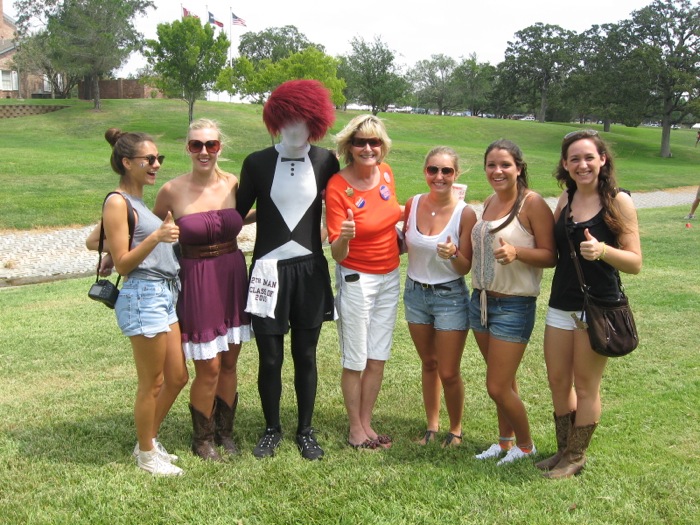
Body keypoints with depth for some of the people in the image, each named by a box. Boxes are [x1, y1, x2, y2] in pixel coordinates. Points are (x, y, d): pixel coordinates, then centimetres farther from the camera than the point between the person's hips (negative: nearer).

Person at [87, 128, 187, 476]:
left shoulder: (137, 200, 14)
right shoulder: (117, 202, -12)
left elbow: (92, 241, 20)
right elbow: (122, 265, -14)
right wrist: (155, 238, -25)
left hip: (165, 296, 9)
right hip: (143, 297, -9)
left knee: (177, 378, 15)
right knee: (152, 383, 3)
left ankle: (149, 441, 31)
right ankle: (146, 454, 20)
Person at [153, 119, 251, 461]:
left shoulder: (234, 184, -1)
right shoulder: (172, 191, -9)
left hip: (233, 278, 3)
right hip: (197, 282, -3)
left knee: (229, 363, 11)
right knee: (208, 368, 0)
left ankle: (225, 432, 29)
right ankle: (202, 439, 22)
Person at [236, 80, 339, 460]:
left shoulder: (325, 162, 1)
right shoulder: (257, 163, -2)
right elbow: (240, 212, 6)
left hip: (310, 270, 1)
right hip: (269, 270, -1)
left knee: (305, 355, 10)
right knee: (270, 358, 4)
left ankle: (305, 431, 26)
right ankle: (272, 430, 25)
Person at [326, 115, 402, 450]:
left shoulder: (385, 172, -2)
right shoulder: (338, 187, -18)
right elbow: (337, 254, -21)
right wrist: (343, 237, -40)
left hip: (390, 277, 6)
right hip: (356, 280, -6)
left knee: (378, 358, 11)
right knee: (355, 361, 4)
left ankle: (366, 423, 25)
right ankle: (355, 429, 21)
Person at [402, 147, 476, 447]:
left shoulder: (464, 214, -15)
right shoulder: (413, 205, -4)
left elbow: (466, 267, -10)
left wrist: (453, 255, -31)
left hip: (450, 297, -4)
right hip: (415, 292, 4)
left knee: (448, 373, 2)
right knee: (428, 364, 17)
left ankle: (455, 430, 24)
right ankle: (432, 426, 32)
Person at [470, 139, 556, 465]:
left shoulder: (532, 203, -12)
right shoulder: (489, 203, 10)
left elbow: (550, 256, -15)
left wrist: (516, 252, -29)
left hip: (514, 306, -7)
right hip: (481, 301, 7)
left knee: (497, 387, -3)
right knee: (503, 380, 16)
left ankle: (526, 446, 20)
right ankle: (505, 441, 32)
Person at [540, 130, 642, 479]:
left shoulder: (618, 202, -9)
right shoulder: (566, 200, 6)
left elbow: (635, 263, -12)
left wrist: (603, 250, -29)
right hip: (561, 304, 6)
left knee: (585, 386, 7)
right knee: (557, 381, 13)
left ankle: (576, 457, 24)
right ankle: (563, 450, 32)